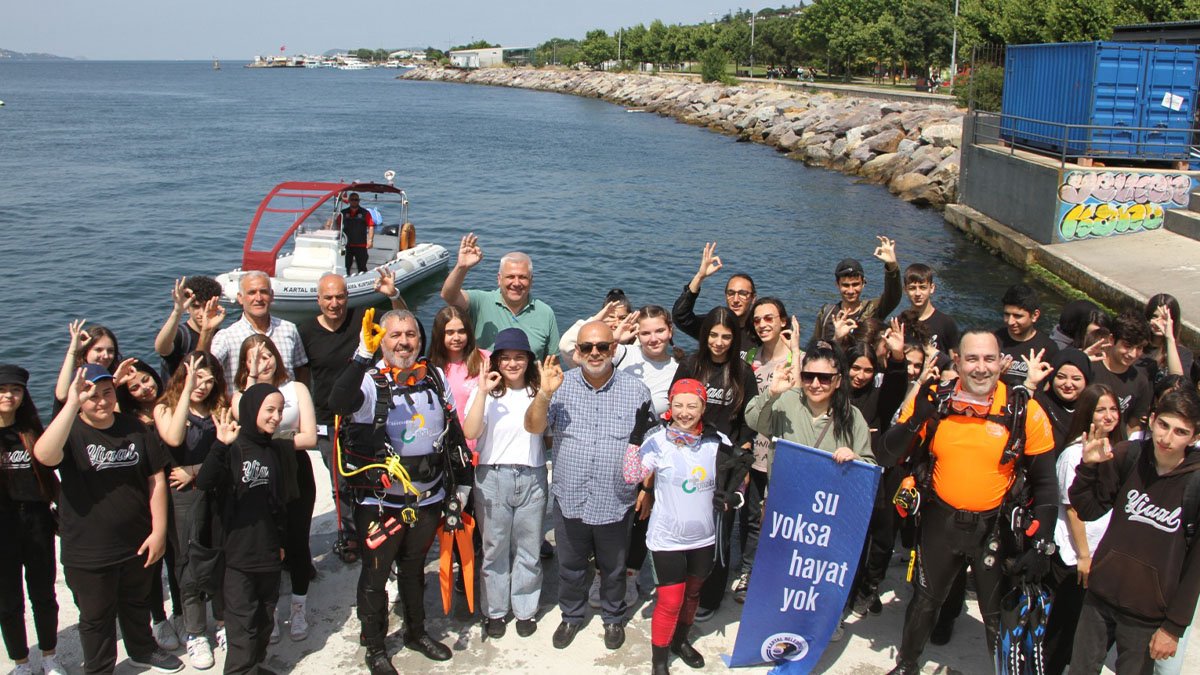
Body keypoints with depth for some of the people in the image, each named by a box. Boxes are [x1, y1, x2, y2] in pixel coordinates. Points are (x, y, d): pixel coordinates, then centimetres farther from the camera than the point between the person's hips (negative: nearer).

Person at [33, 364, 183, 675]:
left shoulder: (135, 428, -3)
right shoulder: (71, 432, -14)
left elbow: (156, 479, 0)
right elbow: (44, 454, -38)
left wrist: (158, 531, -5)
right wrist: (72, 404, -41)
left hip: (137, 544, 3)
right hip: (87, 552, -3)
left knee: (137, 605, 26)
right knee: (97, 618, 15)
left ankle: (142, 649, 49)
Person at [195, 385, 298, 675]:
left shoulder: (278, 451, 7)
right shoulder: (233, 448, -12)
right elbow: (204, 483, -30)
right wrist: (220, 446, -43)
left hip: (268, 551, 6)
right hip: (238, 553, -6)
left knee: (264, 619, 16)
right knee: (243, 624, -2)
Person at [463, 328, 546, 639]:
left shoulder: (538, 392, 4)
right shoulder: (485, 392, 0)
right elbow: (470, 433, -14)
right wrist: (482, 392, -19)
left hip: (532, 477, 1)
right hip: (492, 477, -1)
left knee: (528, 549, 9)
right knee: (494, 548, 9)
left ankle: (525, 609, 24)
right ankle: (496, 610, 24)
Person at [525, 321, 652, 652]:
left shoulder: (635, 390, -6)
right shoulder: (561, 385, -5)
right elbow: (534, 427, -12)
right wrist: (544, 394, -27)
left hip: (615, 503, -1)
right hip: (569, 500, 1)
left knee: (613, 569, 19)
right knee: (570, 566, 19)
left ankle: (613, 618, 42)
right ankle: (571, 616, 43)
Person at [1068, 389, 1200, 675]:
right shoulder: (1128, 456, -6)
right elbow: (1088, 510, 3)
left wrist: (1174, 627, -8)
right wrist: (1089, 467, -14)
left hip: (1147, 616, -3)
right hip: (1100, 597, 3)